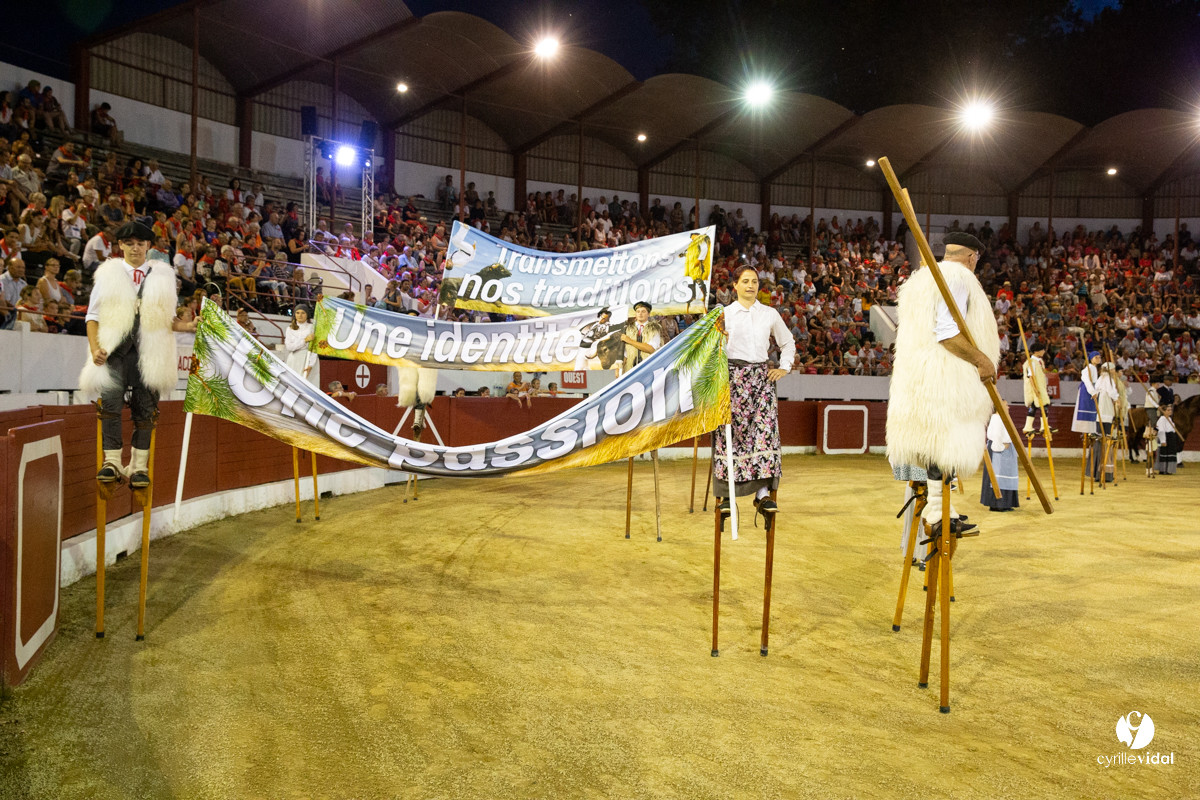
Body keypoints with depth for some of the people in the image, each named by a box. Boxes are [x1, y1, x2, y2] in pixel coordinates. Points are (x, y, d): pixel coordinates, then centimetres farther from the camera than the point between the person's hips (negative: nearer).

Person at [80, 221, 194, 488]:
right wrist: (95, 348, -4)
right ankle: (112, 461, -4)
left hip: (148, 352, 1)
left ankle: (139, 466, 5)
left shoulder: (162, 275, 15)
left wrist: (186, 326, -6)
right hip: (113, 349, 0)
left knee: (145, 408, 0)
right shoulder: (108, 273, 12)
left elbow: (167, 318, 15)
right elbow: (93, 315, 10)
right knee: (111, 403, -11)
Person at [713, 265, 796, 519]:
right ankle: (724, 494, 1)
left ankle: (763, 494, -6)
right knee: (730, 434, -5)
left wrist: (784, 367, 12)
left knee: (765, 432, -9)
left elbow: (788, 343, 25)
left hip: (761, 377, 2)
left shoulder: (770, 314, 14)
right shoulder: (725, 313, 9)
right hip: (732, 376, -2)